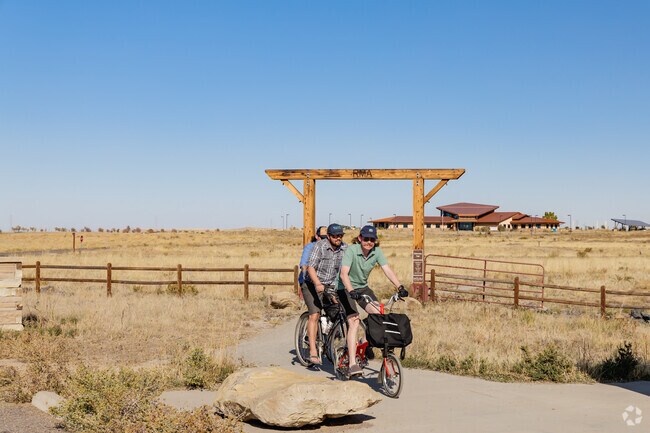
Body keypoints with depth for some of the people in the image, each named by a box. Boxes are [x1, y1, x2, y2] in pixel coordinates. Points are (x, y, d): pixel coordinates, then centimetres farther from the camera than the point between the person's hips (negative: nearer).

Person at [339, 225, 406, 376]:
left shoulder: (377, 252, -9)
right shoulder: (351, 250, -23)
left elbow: (387, 270, -17)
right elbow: (344, 274, -34)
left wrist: (400, 287, -31)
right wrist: (351, 291, -49)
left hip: (362, 287, 5)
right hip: (346, 288, -5)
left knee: (378, 313, -16)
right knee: (354, 321, -21)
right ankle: (352, 363, -22)